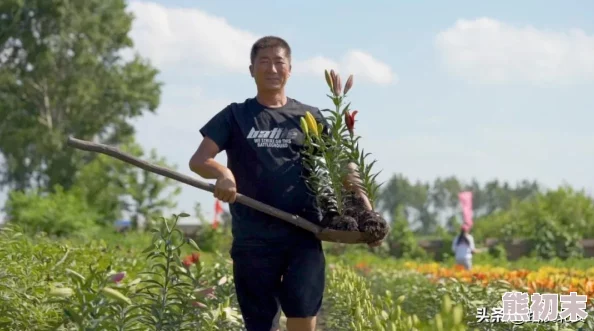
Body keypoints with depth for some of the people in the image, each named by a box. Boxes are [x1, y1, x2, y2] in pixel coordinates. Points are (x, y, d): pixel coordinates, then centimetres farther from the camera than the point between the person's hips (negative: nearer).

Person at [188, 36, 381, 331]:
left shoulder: (309, 117, 12)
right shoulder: (235, 116, 10)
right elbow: (198, 160, 1)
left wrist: (360, 196, -10)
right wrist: (222, 173, -22)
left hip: (303, 233, 0)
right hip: (253, 237, 0)